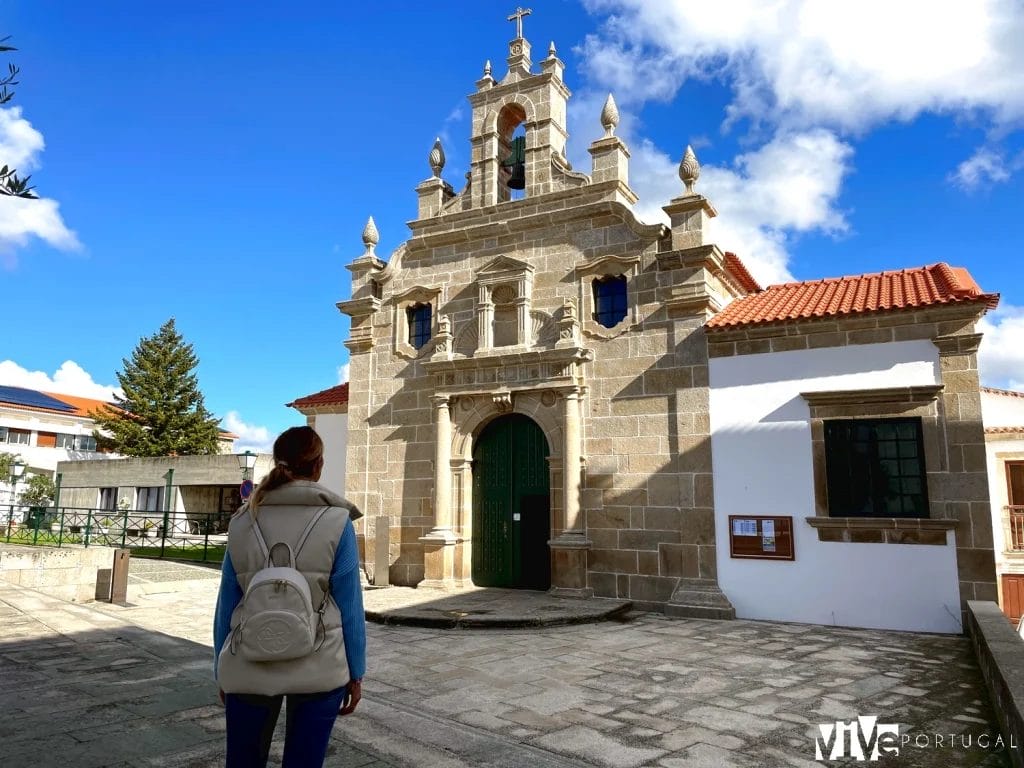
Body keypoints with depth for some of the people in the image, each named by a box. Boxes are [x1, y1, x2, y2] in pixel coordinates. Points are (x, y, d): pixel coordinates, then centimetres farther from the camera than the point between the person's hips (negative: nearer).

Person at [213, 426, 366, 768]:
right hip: (318, 669, -2)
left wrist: (223, 669, 16)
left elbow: (227, 604, 5)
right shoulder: (336, 521, -9)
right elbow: (349, 605, -7)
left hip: (250, 668, 3)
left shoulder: (243, 521, 0)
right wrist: (355, 673, 2)